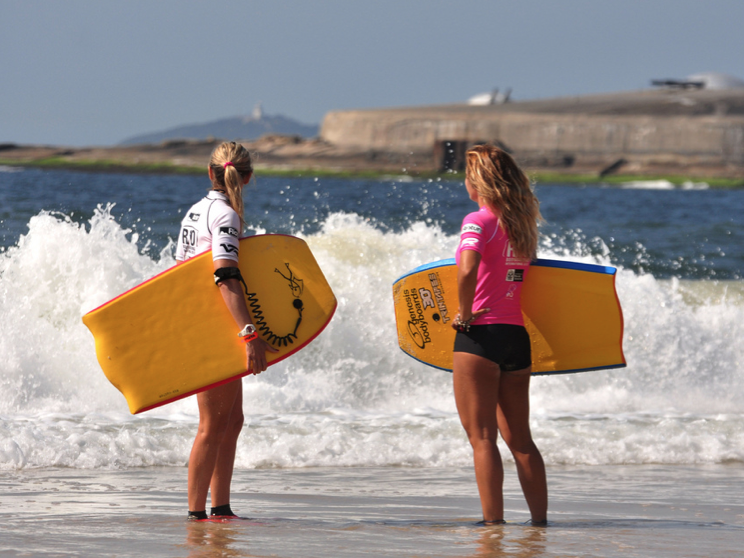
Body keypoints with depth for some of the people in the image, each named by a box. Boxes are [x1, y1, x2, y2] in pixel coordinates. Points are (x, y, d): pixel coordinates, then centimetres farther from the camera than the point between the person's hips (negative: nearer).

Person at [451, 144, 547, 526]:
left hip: (480, 335, -7)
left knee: (482, 437, -3)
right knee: (519, 438, 14)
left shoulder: (478, 221, -10)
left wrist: (464, 313, -15)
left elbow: (468, 270, -27)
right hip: (518, 336, 7)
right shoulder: (522, 223, 11)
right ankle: (540, 518, 14)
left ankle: (493, 520, -6)